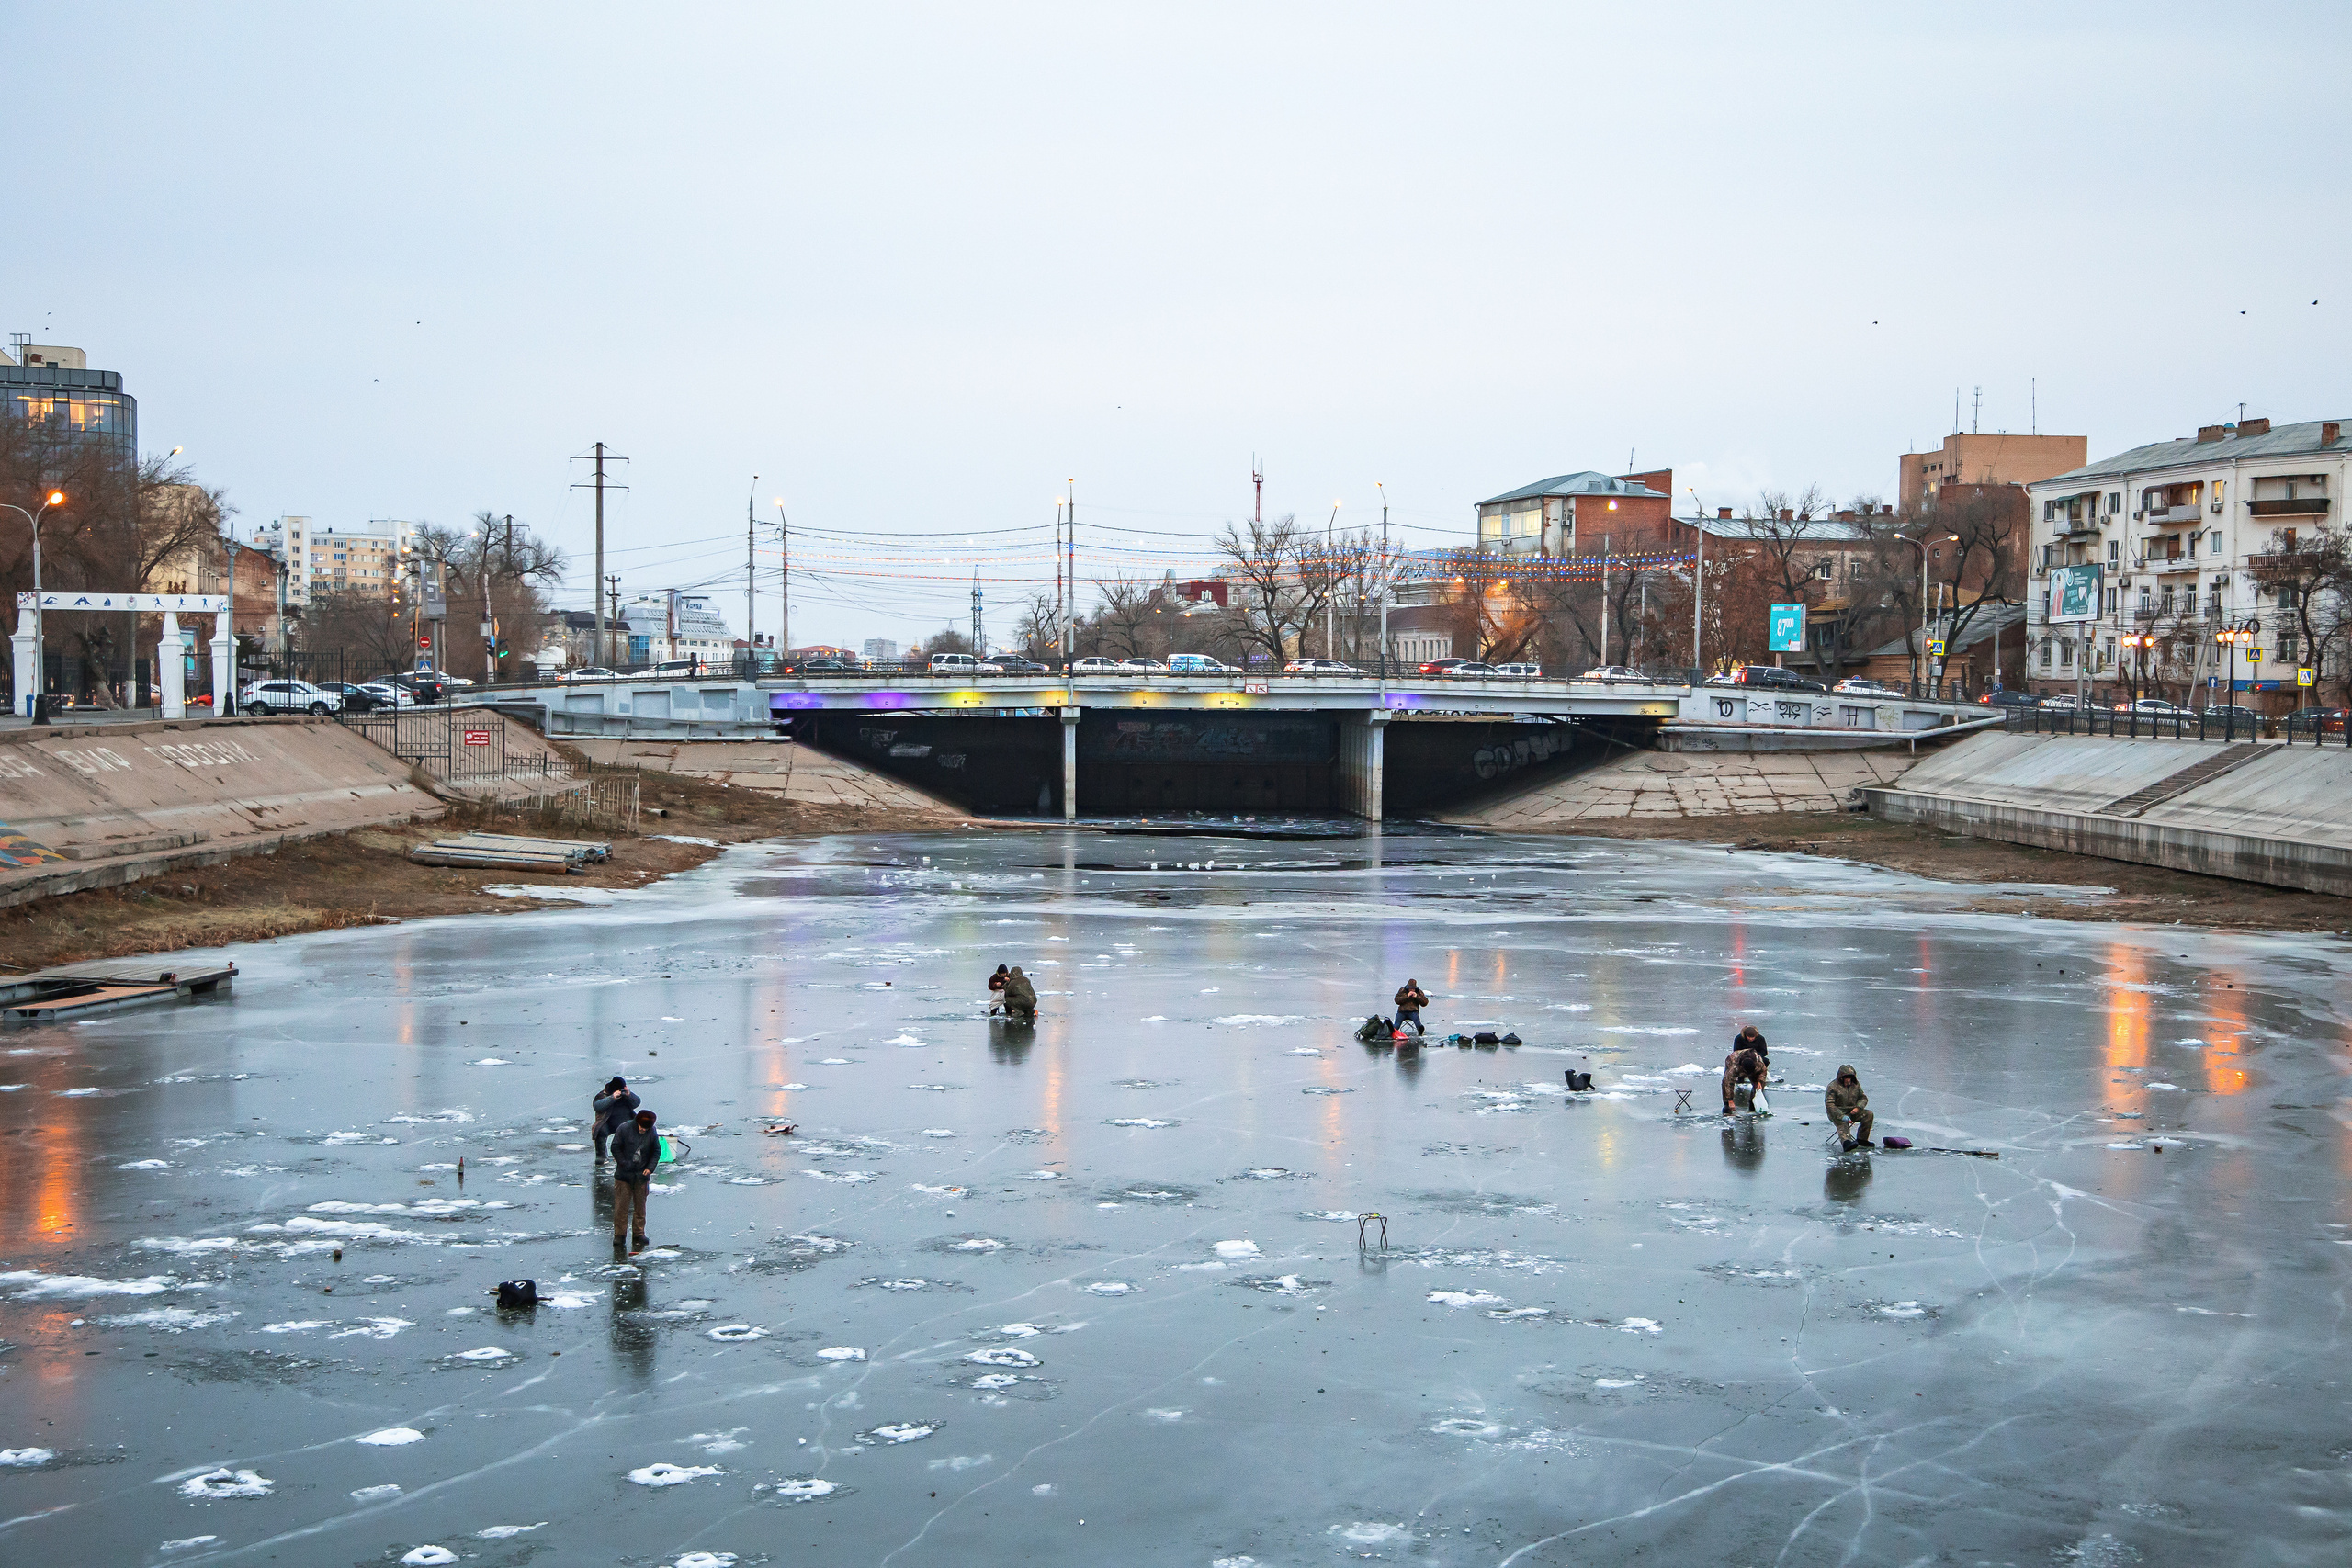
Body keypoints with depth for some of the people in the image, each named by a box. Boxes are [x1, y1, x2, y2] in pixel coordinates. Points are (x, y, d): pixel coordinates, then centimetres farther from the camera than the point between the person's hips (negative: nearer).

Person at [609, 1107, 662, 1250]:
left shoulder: (652, 1132, -2)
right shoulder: (623, 1129, -10)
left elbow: (656, 1151, 6)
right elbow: (615, 1148, -6)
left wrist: (650, 1168, -6)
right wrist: (624, 1164, -12)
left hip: (642, 1175, 3)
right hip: (624, 1175, -2)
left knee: (640, 1206, 8)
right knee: (621, 1206, -2)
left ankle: (639, 1233, 17)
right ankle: (619, 1234, 5)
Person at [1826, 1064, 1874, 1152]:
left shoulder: (1855, 1084, 9)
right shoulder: (1833, 1087, -9)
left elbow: (1863, 1098, 14)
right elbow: (1829, 1104, -16)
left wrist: (1858, 1107, -11)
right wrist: (1842, 1116, -29)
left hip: (1852, 1112, 5)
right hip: (1837, 1114, -5)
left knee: (1869, 1114, -14)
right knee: (1843, 1125, -33)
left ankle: (1862, 1139, -10)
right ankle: (1846, 1142, -64)